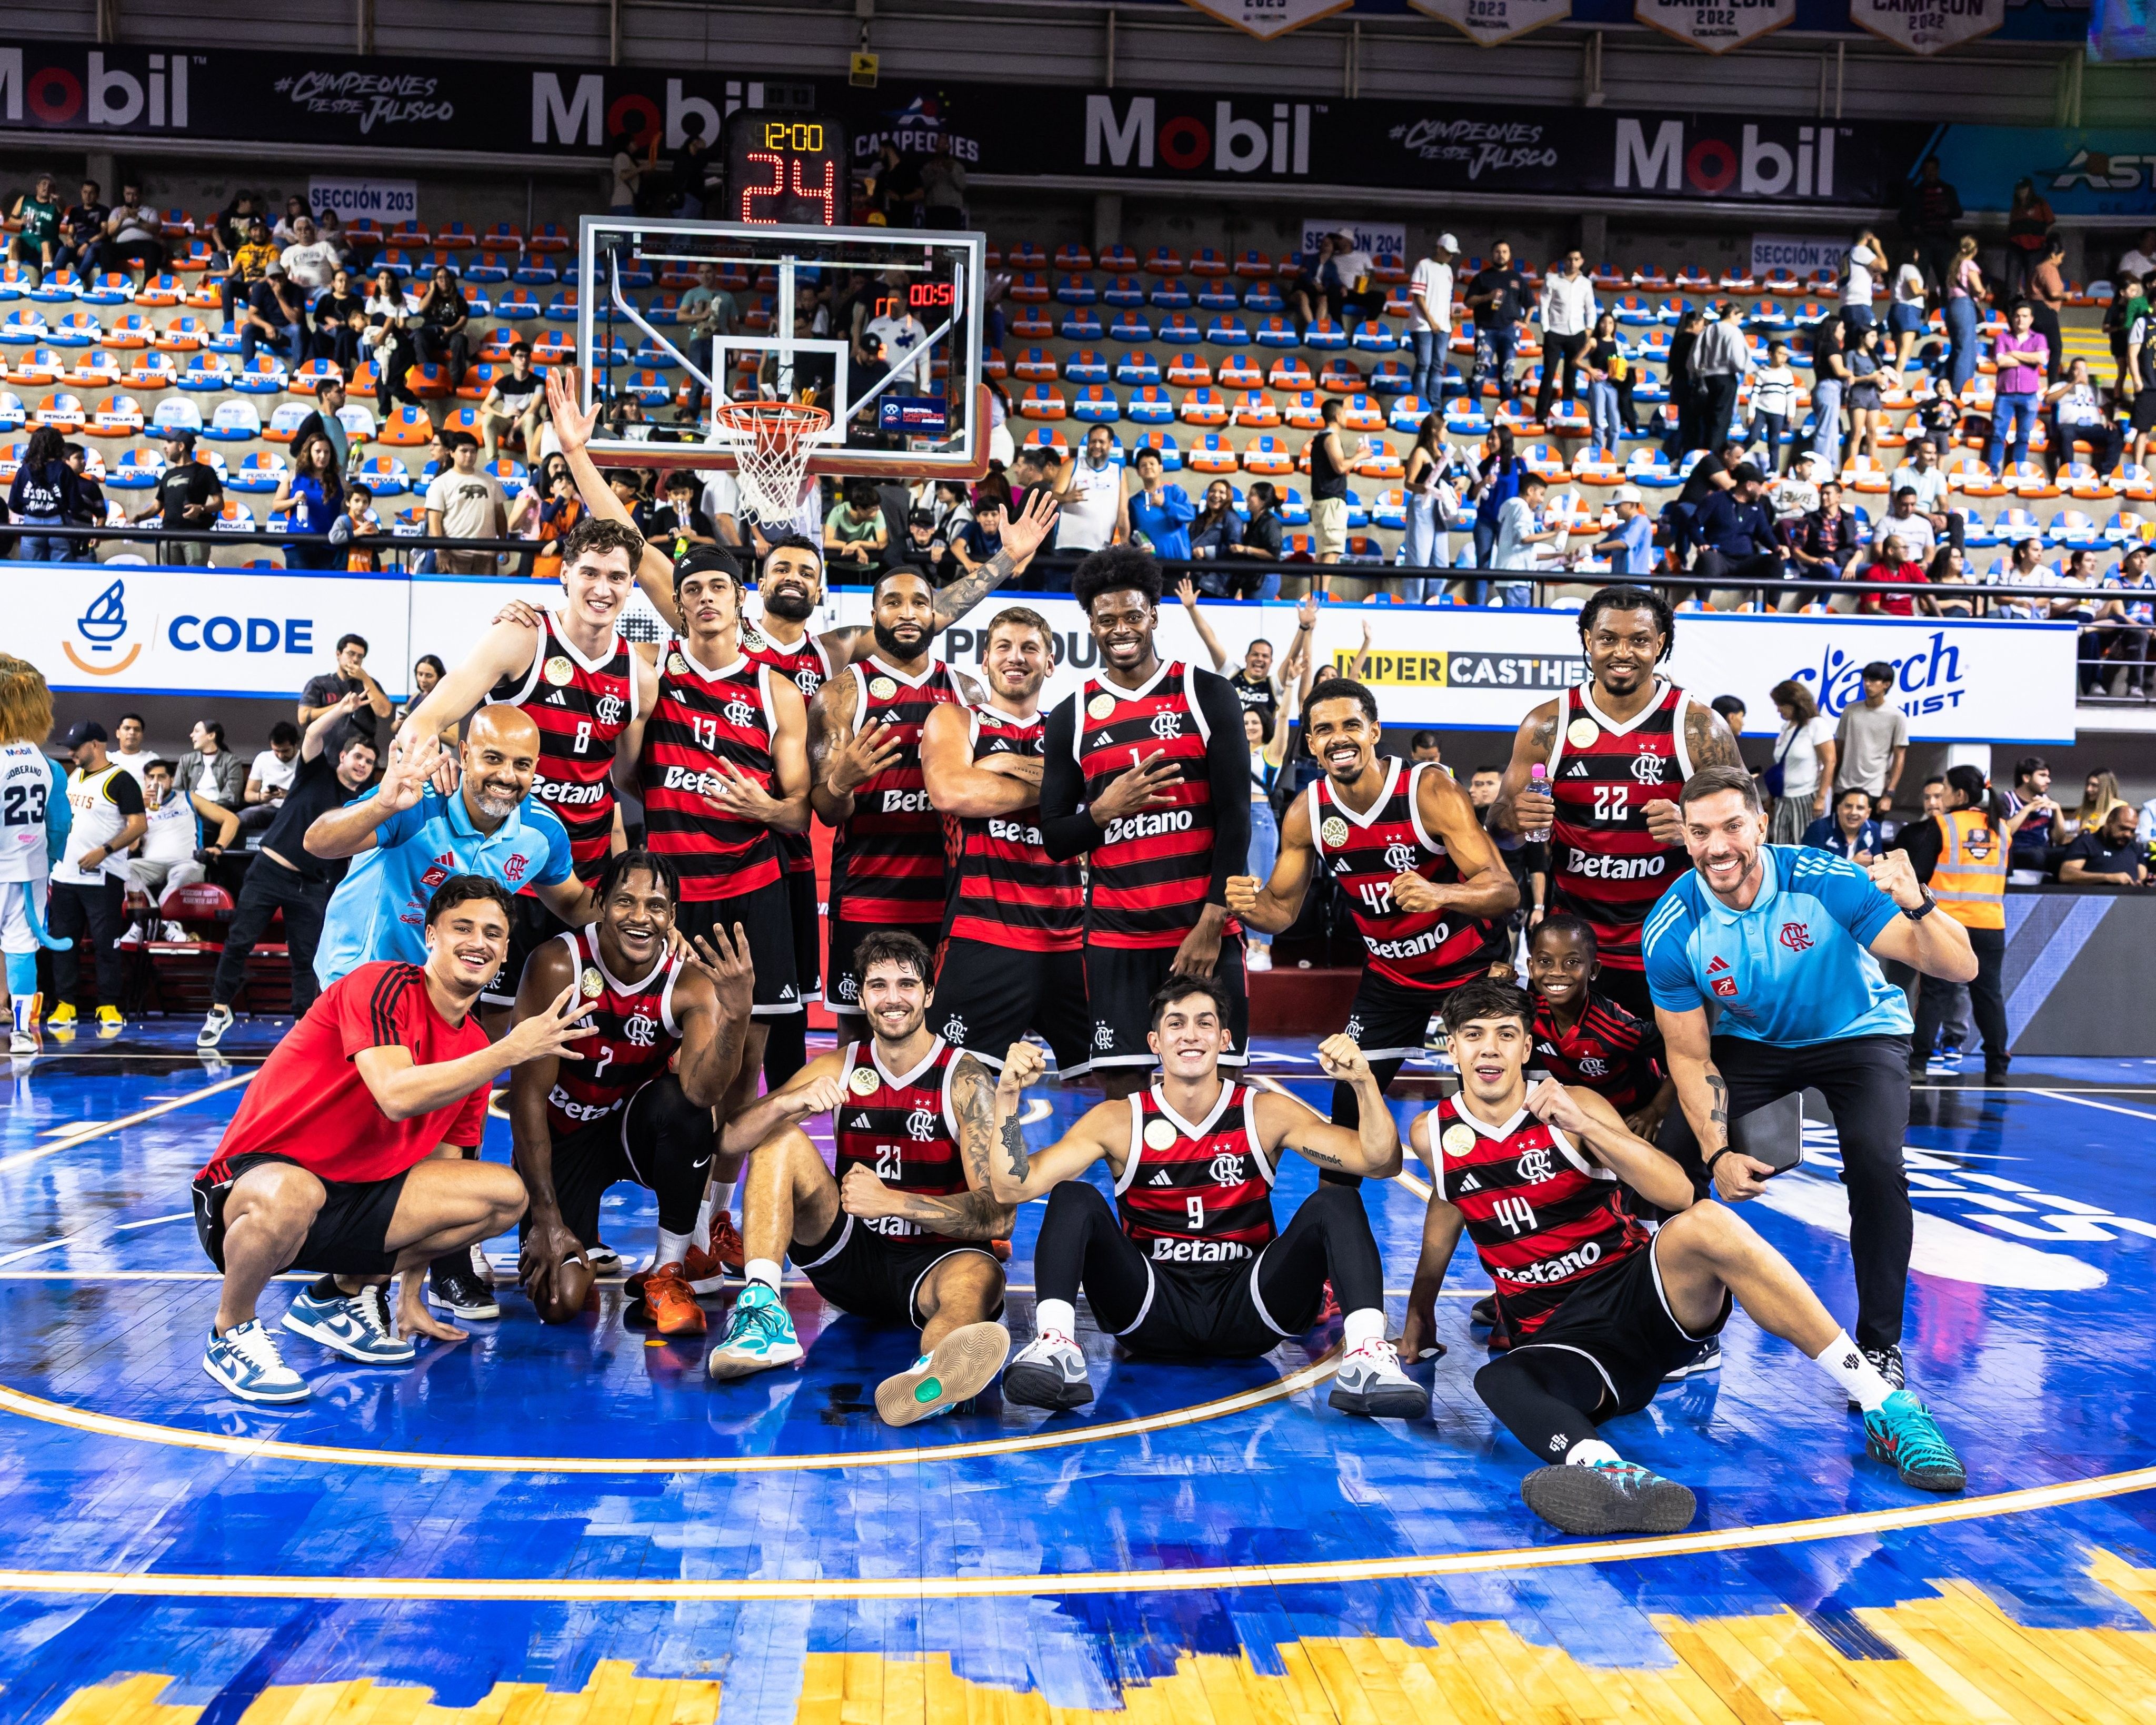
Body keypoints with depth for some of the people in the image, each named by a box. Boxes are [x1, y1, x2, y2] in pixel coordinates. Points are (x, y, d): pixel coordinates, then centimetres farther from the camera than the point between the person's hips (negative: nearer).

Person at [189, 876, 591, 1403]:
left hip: (355, 1195, 7)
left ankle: (343, 1294, 11)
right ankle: (231, 1332, -9)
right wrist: (513, 1049, -27)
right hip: (255, 1176, -7)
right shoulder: (383, 985, -13)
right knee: (290, 1195, -42)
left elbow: (438, 1172, 14)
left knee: (505, 1193, -6)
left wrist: (410, 1297, 13)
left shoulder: (476, 1048, 9)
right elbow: (397, 1095, -29)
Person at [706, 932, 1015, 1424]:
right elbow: (729, 1140, -5)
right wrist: (788, 1103, -26)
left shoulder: (964, 1080, -9)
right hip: (851, 1255, 4)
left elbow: (998, 1215, -17)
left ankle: (929, 1377, -74)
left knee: (979, 1275, -39)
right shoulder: (838, 1069, 2)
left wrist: (892, 1201, -27)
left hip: (933, 1262, -4)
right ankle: (763, 1314, -30)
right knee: (780, 1137, -15)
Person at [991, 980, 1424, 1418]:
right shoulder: (1119, 1120, 0)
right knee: (1074, 1198, -21)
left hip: (1249, 1309, 0)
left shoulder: (1266, 1114, 1)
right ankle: (1054, 1346, -38)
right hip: (1150, 1311, 0)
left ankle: (1367, 1357, -38)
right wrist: (1008, 1097, -20)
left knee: (1336, 1202, -20)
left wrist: (1364, 1084, -24)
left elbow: (1381, 1163, -7)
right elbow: (1012, 1188, -7)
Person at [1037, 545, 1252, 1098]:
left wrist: (1212, 923, -10)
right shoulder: (1071, 716, 8)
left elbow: (1235, 816, -2)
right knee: (1118, 1080, -1)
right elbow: (1054, 840, 10)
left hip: (1204, 927, -2)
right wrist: (1105, 809, -11)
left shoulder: (1208, 694, 2)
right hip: (1116, 932, 2)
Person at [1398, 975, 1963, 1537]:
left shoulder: (1575, 1106, -3)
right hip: (1558, 1337, 1)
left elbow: (1678, 1193, -14)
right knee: (1499, 1383, -36)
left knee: (1705, 1223, -35)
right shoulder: (1432, 1134, 4)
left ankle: (1887, 1409, -30)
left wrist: (1580, 1122, -24)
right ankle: (1603, 1469, -69)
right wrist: (1420, 1312, 31)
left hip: (1638, 1290, -1)